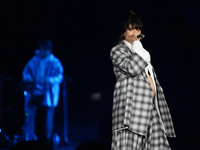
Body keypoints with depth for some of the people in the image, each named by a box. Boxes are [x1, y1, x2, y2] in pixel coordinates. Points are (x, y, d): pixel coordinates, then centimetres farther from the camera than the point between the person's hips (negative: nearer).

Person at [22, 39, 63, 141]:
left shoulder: (54, 62, -2)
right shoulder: (34, 60, 10)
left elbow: (59, 77, -11)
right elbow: (26, 71, 17)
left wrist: (49, 80, -29)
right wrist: (28, 78, -4)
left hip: (48, 92, -3)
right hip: (35, 91, 3)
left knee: (49, 115, -3)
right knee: (30, 113, -8)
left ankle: (48, 139, 5)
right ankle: (30, 138, -2)